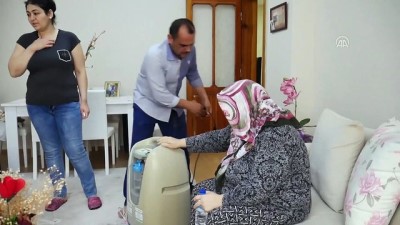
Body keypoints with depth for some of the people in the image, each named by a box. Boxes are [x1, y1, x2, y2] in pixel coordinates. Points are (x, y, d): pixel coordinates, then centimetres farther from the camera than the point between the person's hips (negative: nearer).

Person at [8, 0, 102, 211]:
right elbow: (14, 71, -3)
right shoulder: (26, 40, 4)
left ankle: (92, 193, 15)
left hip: (67, 105, -3)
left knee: (75, 150, -1)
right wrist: (33, 47, -11)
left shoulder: (69, 38, -3)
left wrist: (83, 100, -5)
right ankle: (59, 194, 28)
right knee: (51, 152, 13)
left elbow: (80, 71, -1)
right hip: (38, 108, 3)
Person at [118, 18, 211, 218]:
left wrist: (204, 97, -7)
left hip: (173, 105, 6)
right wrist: (189, 105, -24)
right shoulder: (155, 55, -32)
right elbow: (160, 96, -32)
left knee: (181, 151, 9)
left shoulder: (189, 51, -14)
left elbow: (193, 74, 5)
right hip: (148, 106, -5)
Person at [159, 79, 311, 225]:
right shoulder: (251, 125, -2)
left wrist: (220, 200, -25)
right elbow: (218, 138, 12)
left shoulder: (276, 136, -30)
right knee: (200, 190, 7)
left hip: (280, 204, -9)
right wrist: (180, 142, 14)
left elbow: (261, 187, -34)